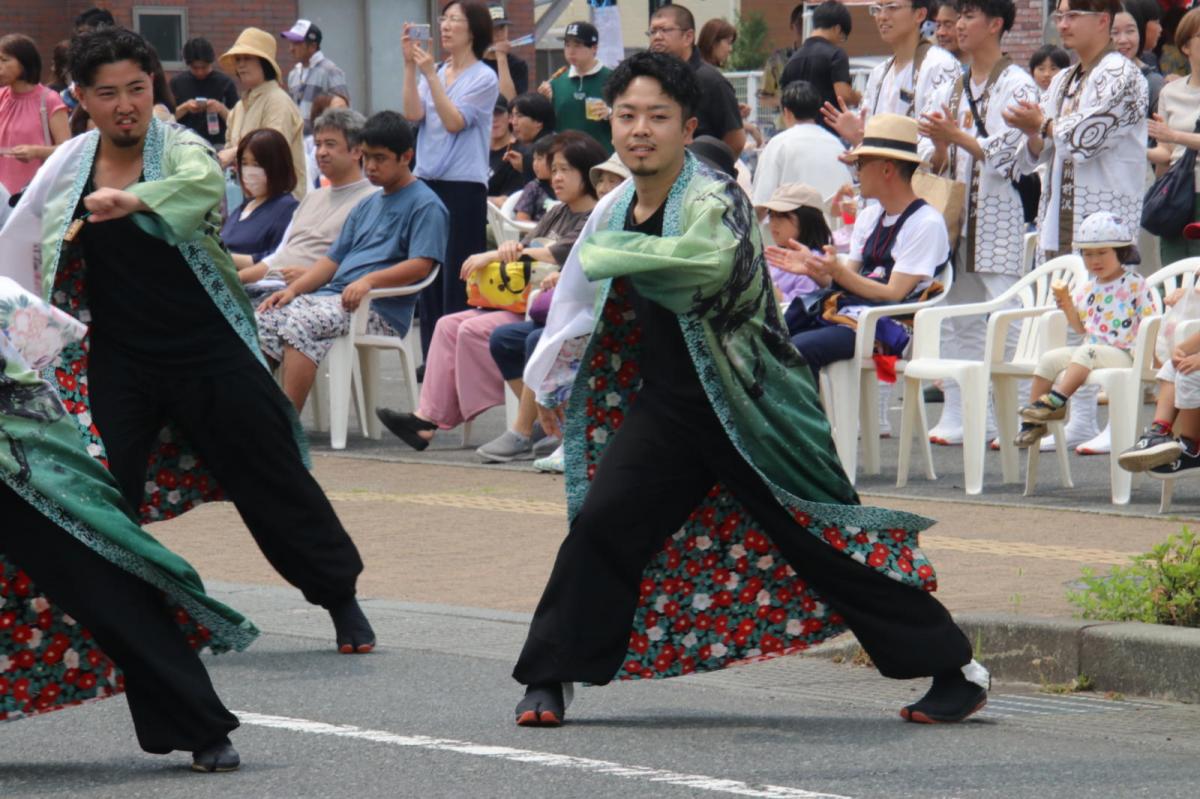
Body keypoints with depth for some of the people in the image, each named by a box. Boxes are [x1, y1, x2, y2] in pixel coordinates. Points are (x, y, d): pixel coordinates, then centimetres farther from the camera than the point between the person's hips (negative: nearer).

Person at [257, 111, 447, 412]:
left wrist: (369, 280, -26)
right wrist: (293, 289, 7)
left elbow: (421, 265, -13)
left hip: (381, 310, -8)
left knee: (299, 323, -32)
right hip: (332, 295, 8)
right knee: (264, 320, -15)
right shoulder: (367, 206, 26)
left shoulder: (425, 205, 0)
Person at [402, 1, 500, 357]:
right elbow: (413, 115, 0)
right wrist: (410, 66, -6)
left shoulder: (483, 78, -5)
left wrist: (431, 75, -18)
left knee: (457, 279, -6)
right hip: (427, 181, 6)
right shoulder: (434, 71, 12)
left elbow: (454, 122, -14)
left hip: (463, 186, -6)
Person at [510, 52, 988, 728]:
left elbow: (708, 261, -43)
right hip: (668, 405, 6)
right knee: (602, 525, -7)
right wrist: (556, 387, 31)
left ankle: (956, 670, 8)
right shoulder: (616, 211, 5)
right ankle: (549, 679, 6)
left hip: (748, 405, -6)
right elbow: (587, 306, 23)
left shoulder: (714, 201, -18)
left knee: (825, 542, -3)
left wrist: (610, 252, -31)